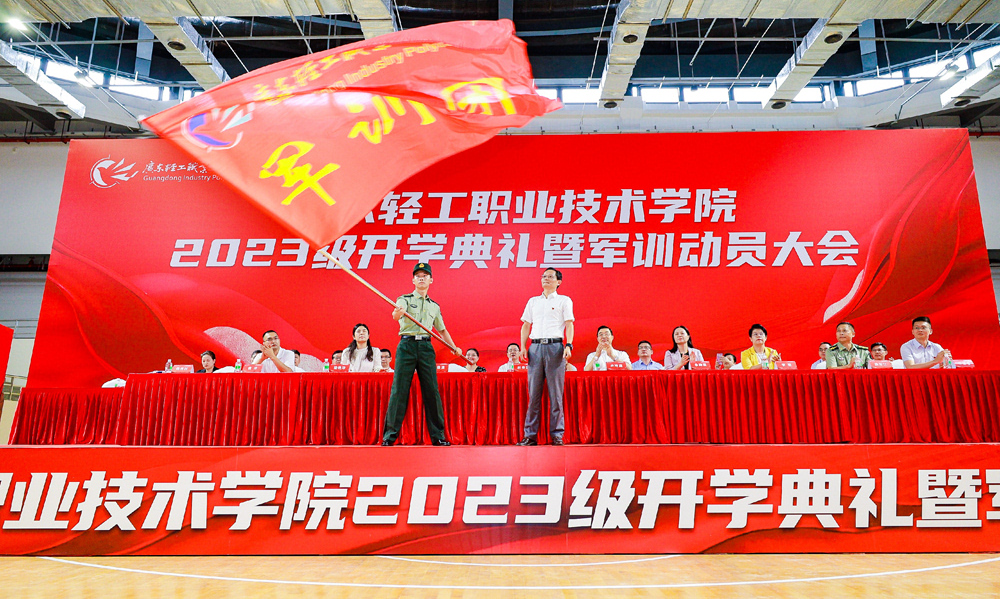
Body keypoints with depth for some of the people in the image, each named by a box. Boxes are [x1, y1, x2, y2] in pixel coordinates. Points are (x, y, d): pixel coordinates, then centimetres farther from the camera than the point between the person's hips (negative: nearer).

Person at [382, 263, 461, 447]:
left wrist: (454, 347, 18)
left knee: (432, 390, -1)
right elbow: (397, 313, -15)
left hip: (426, 347, 3)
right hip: (407, 345, -3)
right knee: (399, 390, -5)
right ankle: (390, 434, 2)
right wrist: (397, 313, -38)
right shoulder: (405, 299, 7)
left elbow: (442, 330, 27)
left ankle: (438, 436, 6)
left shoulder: (434, 306, 19)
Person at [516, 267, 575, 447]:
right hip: (535, 347, 3)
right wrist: (523, 347, 5)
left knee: (556, 393, -3)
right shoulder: (533, 301, 20)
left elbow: (569, 324, 3)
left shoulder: (564, 300, 11)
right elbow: (526, 325, 18)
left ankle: (557, 435, 2)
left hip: (555, 346, -3)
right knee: (533, 393, 1)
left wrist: (568, 345, -11)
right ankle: (530, 435, 4)